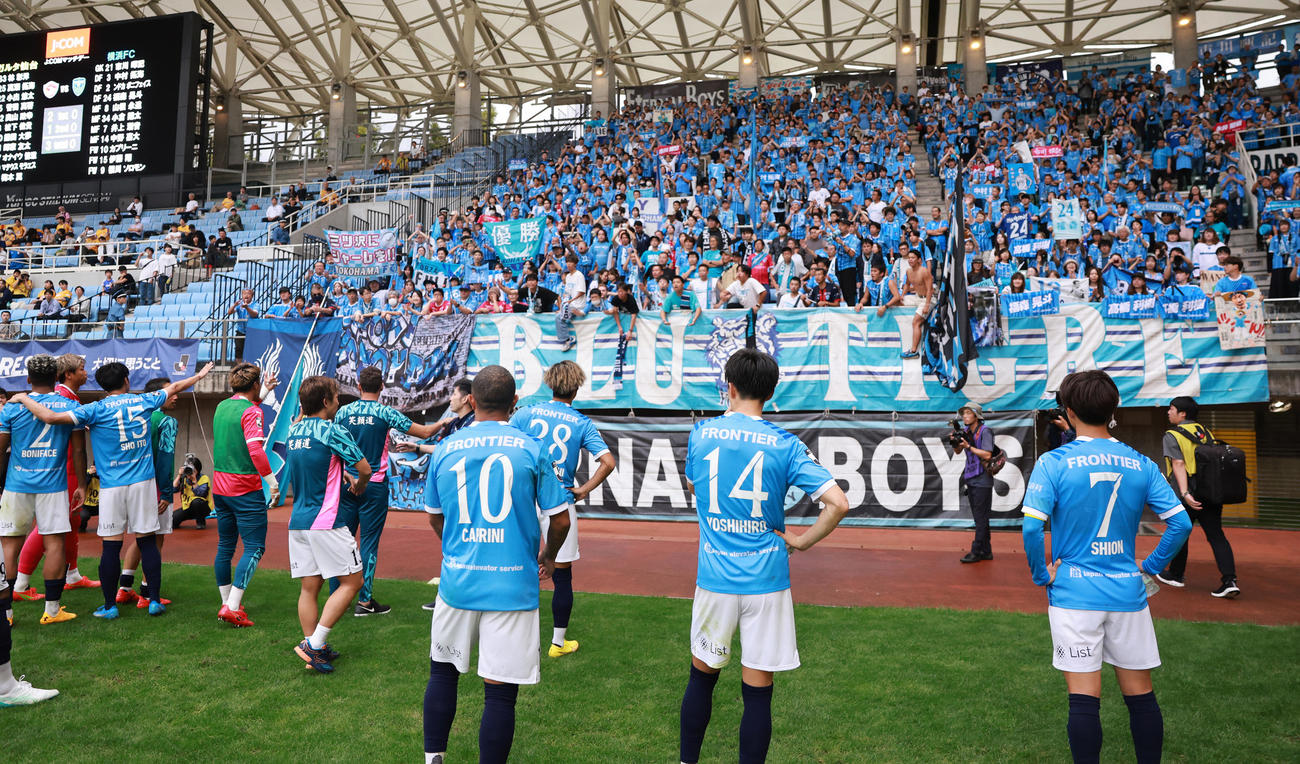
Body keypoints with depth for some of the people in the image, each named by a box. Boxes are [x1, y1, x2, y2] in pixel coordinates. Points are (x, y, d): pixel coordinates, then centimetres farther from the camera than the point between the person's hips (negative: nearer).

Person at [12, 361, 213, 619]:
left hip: (112, 486, -2)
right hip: (143, 482, 2)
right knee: (147, 542, 6)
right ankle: (154, 600, 9)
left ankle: (110, 605, 12)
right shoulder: (143, 401, 4)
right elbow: (174, 387, 21)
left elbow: (51, 417, -12)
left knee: (111, 546, 4)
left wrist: (23, 398, 5)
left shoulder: (96, 410, -5)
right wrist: (199, 375, 37)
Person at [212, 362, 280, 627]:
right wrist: (272, 481, -16)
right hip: (245, 490, -8)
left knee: (225, 546, 15)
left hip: (220, 488, 8)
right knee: (254, 548, -3)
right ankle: (232, 607, -10)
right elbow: (255, 450, -24)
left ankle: (227, 603, 22)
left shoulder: (222, 406, 10)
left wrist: (263, 394, 34)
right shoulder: (251, 411, -14)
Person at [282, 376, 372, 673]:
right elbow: (364, 468, -9)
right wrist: (360, 486, 12)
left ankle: (316, 649, 14)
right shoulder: (331, 431, -11)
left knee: (310, 587, 10)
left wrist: (341, 474, 28)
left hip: (297, 521, 8)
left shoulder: (294, 431, 12)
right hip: (325, 521, -8)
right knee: (352, 581, 1)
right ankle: (314, 642, -5)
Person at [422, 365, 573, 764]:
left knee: (442, 671, 22)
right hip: (512, 585, -3)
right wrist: (548, 558, 17)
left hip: (457, 580, 3)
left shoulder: (445, 449, 2)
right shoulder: (531, 449, -6)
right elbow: (560, 519, -3)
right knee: (500, 690, 4)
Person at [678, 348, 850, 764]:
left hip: (714, 577, 2)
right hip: (766, 580, -2)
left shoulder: (701, 433, -1)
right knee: (757, 691, 8)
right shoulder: (785, 444, -6)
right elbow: (838, 503, -14)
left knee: (701, 677, 20)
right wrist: (802, 541, 0)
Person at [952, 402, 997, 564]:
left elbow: (987, 455, -19)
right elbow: (958, 451, 18)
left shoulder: (985, 431, -11)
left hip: (982, 481, -8)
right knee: (978, 518, 12)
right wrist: (956, 442, -1)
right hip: (971, 479, 8)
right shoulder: (966, 431, 10)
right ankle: (986, 552, 19)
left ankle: (976, 552, -2)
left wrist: (969, 446, -18)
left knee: (981, 518, -4)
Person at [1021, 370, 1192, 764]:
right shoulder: (1141, 464, 1)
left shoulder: (1053, 463, -10)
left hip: (1073, 594, -3)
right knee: (1141, 696, 15)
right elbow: (1180, 523, -1)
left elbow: (1031, 527, -17)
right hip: (1128, 594, 3)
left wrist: (1041, 575, -3)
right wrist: (1150, 567, 8)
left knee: (1084, 701, 3)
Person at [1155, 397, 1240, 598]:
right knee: (1216, 535, 5)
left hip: (1189, 495, -5)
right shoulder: (1205, 432, 14)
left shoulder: (1172, 436, -7)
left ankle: (1176, 575, 23)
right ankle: (1230, 580, -5)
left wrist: (1185, 493, -24)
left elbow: (1179, 464, -17)